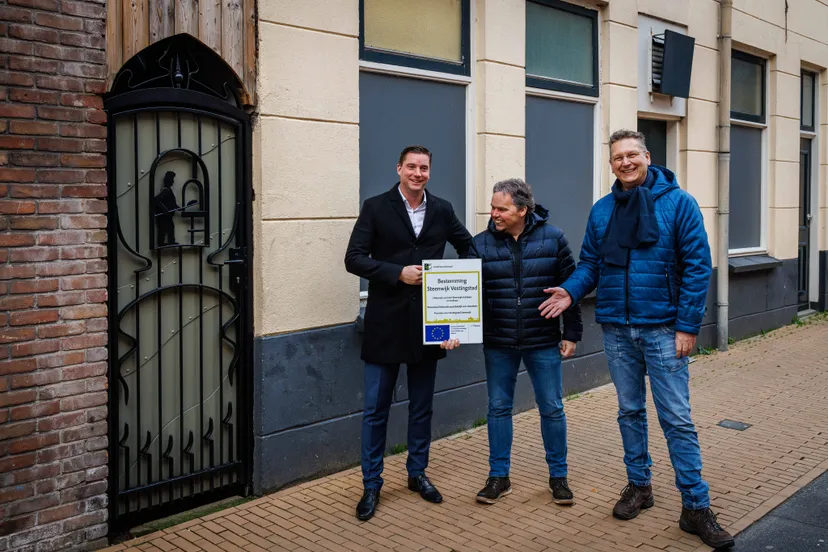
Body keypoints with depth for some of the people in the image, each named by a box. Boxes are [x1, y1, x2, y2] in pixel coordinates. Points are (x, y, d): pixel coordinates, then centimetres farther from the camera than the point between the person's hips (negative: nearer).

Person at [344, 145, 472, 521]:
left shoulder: (442, 210, 5)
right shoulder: (376, 208, -4)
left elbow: (470, 249, 16)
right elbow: (354, 258, -9)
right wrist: (397, 273, -20)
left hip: (428, 324, 3)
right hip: (386, 324, -3)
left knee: (422, 406, 14)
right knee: (376, 409, 3)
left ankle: (418, 473, 30)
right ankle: (371, 484, 15)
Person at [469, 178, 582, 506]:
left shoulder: (552, 238, -4)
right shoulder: (482, 243, -2)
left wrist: (571, 334, -2)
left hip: (543, 343, -1)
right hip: (498, 344, 1)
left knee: (552, 408, 8)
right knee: (499, 408, 10)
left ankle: (558, 476, 24)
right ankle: (499, 477, 24)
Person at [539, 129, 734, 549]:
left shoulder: (678, 203, -6)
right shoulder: (601, 210, 6)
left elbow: (697, 267, -8)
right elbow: (590, 263, 11)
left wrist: (688, 325, -12)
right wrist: (571, 290, -9)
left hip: (663, 328, -4)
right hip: (616, 329, 4)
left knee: (677, 419, -1)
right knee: (630, 411, 15)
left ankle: (696, 507, 9)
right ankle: (638, 486, 30)